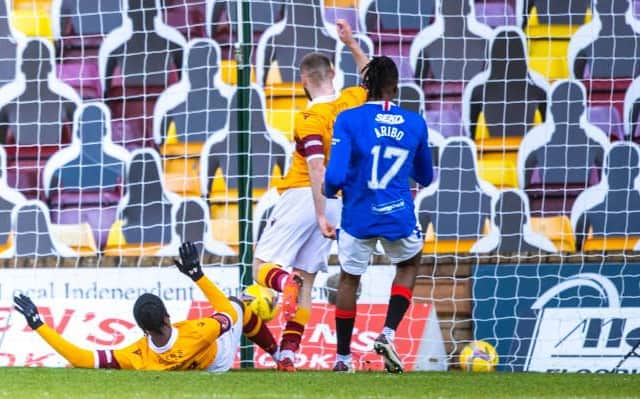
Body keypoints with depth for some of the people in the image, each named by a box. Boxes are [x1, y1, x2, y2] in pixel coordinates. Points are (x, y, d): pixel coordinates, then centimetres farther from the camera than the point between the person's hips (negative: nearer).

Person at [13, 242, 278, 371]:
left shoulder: (136, 359, -46)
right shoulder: (198, 334, -50)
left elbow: (80, 358, -46)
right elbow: (229, 312, -27)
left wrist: (37, 324, -44)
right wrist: (197, 275, -29)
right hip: (222, 356, -2)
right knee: (237, 306, 27)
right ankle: (278, 355, 51)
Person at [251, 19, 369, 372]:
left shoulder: (310, 118, -12)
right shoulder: (352, 100, 6)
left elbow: (317, 169, -21)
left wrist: (320, 215, -23)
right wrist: (351, 44, 31)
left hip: (302, 197, -6)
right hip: (337, 203, 6)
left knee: (262, 267, -2)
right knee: (306, 279, 7)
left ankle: (284, 282, -36)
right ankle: (289, 352, 0)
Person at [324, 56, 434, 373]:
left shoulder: (348, 120, -12)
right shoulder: (415, 124, -2)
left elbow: (335, 176, -18)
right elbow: (425, 177, 12)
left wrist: (330, 191, 4)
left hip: (358, 216, -1)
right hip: (399, 218, 1)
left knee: (349, 279, 20)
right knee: (410, 263, 29)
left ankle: (343, 358, 27)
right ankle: (388, 333, 12)